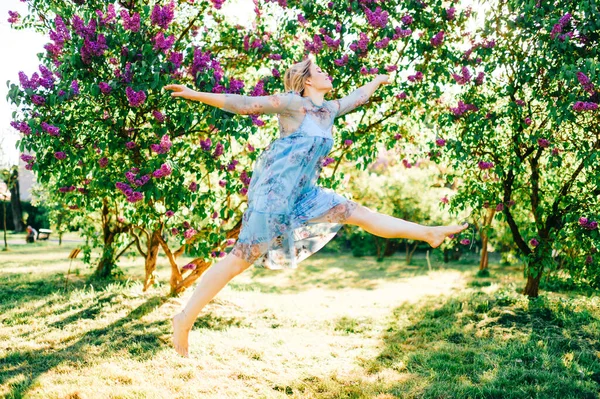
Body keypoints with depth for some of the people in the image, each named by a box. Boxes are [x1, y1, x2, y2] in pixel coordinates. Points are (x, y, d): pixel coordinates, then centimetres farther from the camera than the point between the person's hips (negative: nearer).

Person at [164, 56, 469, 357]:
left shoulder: (329, 110, 16)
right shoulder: (292, 103, -7)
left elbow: (355, 98, 36)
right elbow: (244, 104, -11)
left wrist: (378, 80, 53)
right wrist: (194, 95, -15)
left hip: (302, 193, 8)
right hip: (273, 191, -8)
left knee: (358, 213, 10)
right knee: (241, 259, -10)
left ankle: (430, 234, 20)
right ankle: (185, 319, -2)